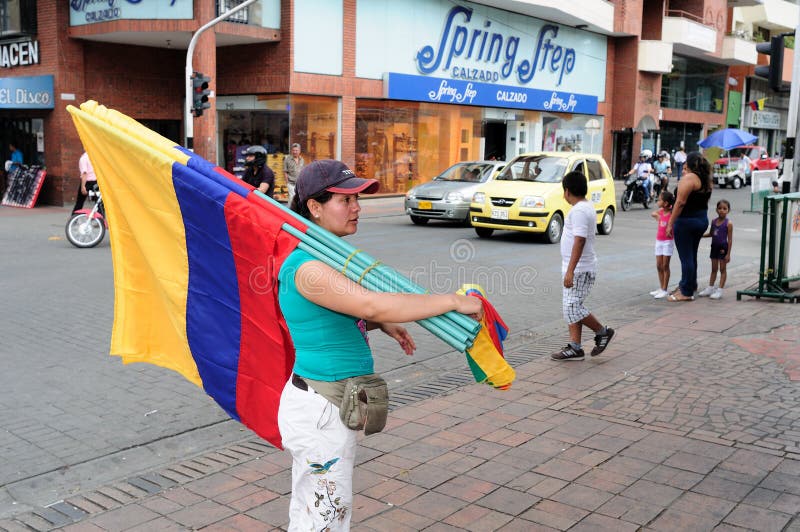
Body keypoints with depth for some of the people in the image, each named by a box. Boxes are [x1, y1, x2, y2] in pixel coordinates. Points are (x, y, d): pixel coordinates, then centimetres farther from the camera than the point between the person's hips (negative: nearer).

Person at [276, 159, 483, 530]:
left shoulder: (326, 258, 9)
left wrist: (383, 324, 2)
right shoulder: (307, 268, -23)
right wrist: (454, 301, -27)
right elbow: (373, 304, -33)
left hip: (333, 405, 10)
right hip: (321, 412, -10)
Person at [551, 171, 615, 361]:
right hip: (579, 268, 10)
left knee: (573, 307, -7)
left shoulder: (579, 210, -18)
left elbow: (579, 241, -25)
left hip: (579, 269, -10)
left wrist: (570, 270, -27)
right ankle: (575, 347, 13)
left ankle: (602, 332, 9)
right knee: (571, 307, 10)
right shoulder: (587, 207, 15)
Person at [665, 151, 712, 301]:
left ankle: (686, 292, 2)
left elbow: (680, 202, -20)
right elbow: (703, 200, 16)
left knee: (686, 257, -3)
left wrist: (670, 223, -17)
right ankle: (690, 285, 32)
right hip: (702, 220, 9)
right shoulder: (707, 180, 10)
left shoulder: (689, 178, -15)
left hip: (686, 221, -9)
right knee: (692, 255, 20)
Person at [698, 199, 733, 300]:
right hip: (714, 246, 6)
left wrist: (728, 254, -14)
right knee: (714, 269, 14)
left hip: (723, 248, -6)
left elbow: (730, 239, -12)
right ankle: (710, 288, 20)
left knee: (722, 269, 2)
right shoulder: (714, 222, 5)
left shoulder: (728, 223, -12)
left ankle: (720, 290, 5)